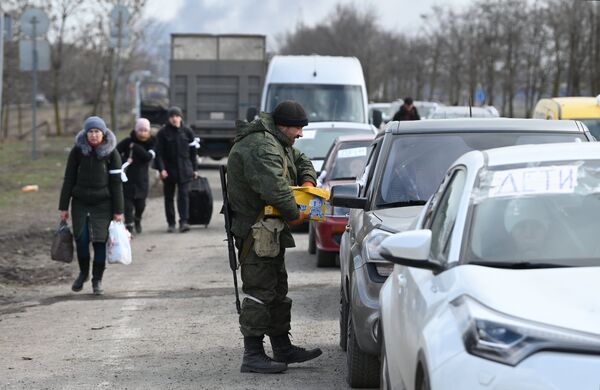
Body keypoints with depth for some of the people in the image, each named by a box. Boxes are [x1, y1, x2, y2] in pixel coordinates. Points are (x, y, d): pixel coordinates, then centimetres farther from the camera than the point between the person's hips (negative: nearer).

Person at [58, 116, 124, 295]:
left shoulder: (111, 153, -3)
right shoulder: (77, 151, -1)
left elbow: (116, 183, -2)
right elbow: (69, 179, 3)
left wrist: (118, 210, -4)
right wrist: (64, 207, 1)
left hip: (103, 204, -1)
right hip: (80, 202, 1)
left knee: (99, 240, -5)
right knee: (81, 239, -9)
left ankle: (97, 280, 10)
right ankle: (83, 272, 17)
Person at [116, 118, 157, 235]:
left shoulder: (151, 143, -1)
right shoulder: (128, 141, -5)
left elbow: (148, 156, -19)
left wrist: (135, 147, -21)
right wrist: (124, 161, -19)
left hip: (141, 179, 2)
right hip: (128, 178, -2)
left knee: (140, 203, 13)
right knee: (128, 203, -8)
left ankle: (137, 220, 41)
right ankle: (129, 226, -5)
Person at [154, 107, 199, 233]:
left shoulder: (187, 131, 4)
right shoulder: (163, 132, -2)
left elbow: (193, 151, 10)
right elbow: (159, 153, -4)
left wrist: (194, 169, 10)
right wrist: (161, 169, -14)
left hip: (184, 169, 0)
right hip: (169, 169, 0)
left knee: (184, 195, -9)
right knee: (169, 196, 5)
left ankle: (183, 221, -12)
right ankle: (171, 223, 13)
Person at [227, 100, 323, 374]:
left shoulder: (279, 143, 14)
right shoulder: (261, 147, -21)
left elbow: (301, 161, 31)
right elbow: (274, 188, -32)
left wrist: (307, 181, 11)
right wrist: (295, 215, -20)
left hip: (271, 229, 11)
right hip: (256, 229, -11)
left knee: (277, 290, 17)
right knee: (259, 291, -10)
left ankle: (282, 348, 26)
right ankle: (253, 355, -9)